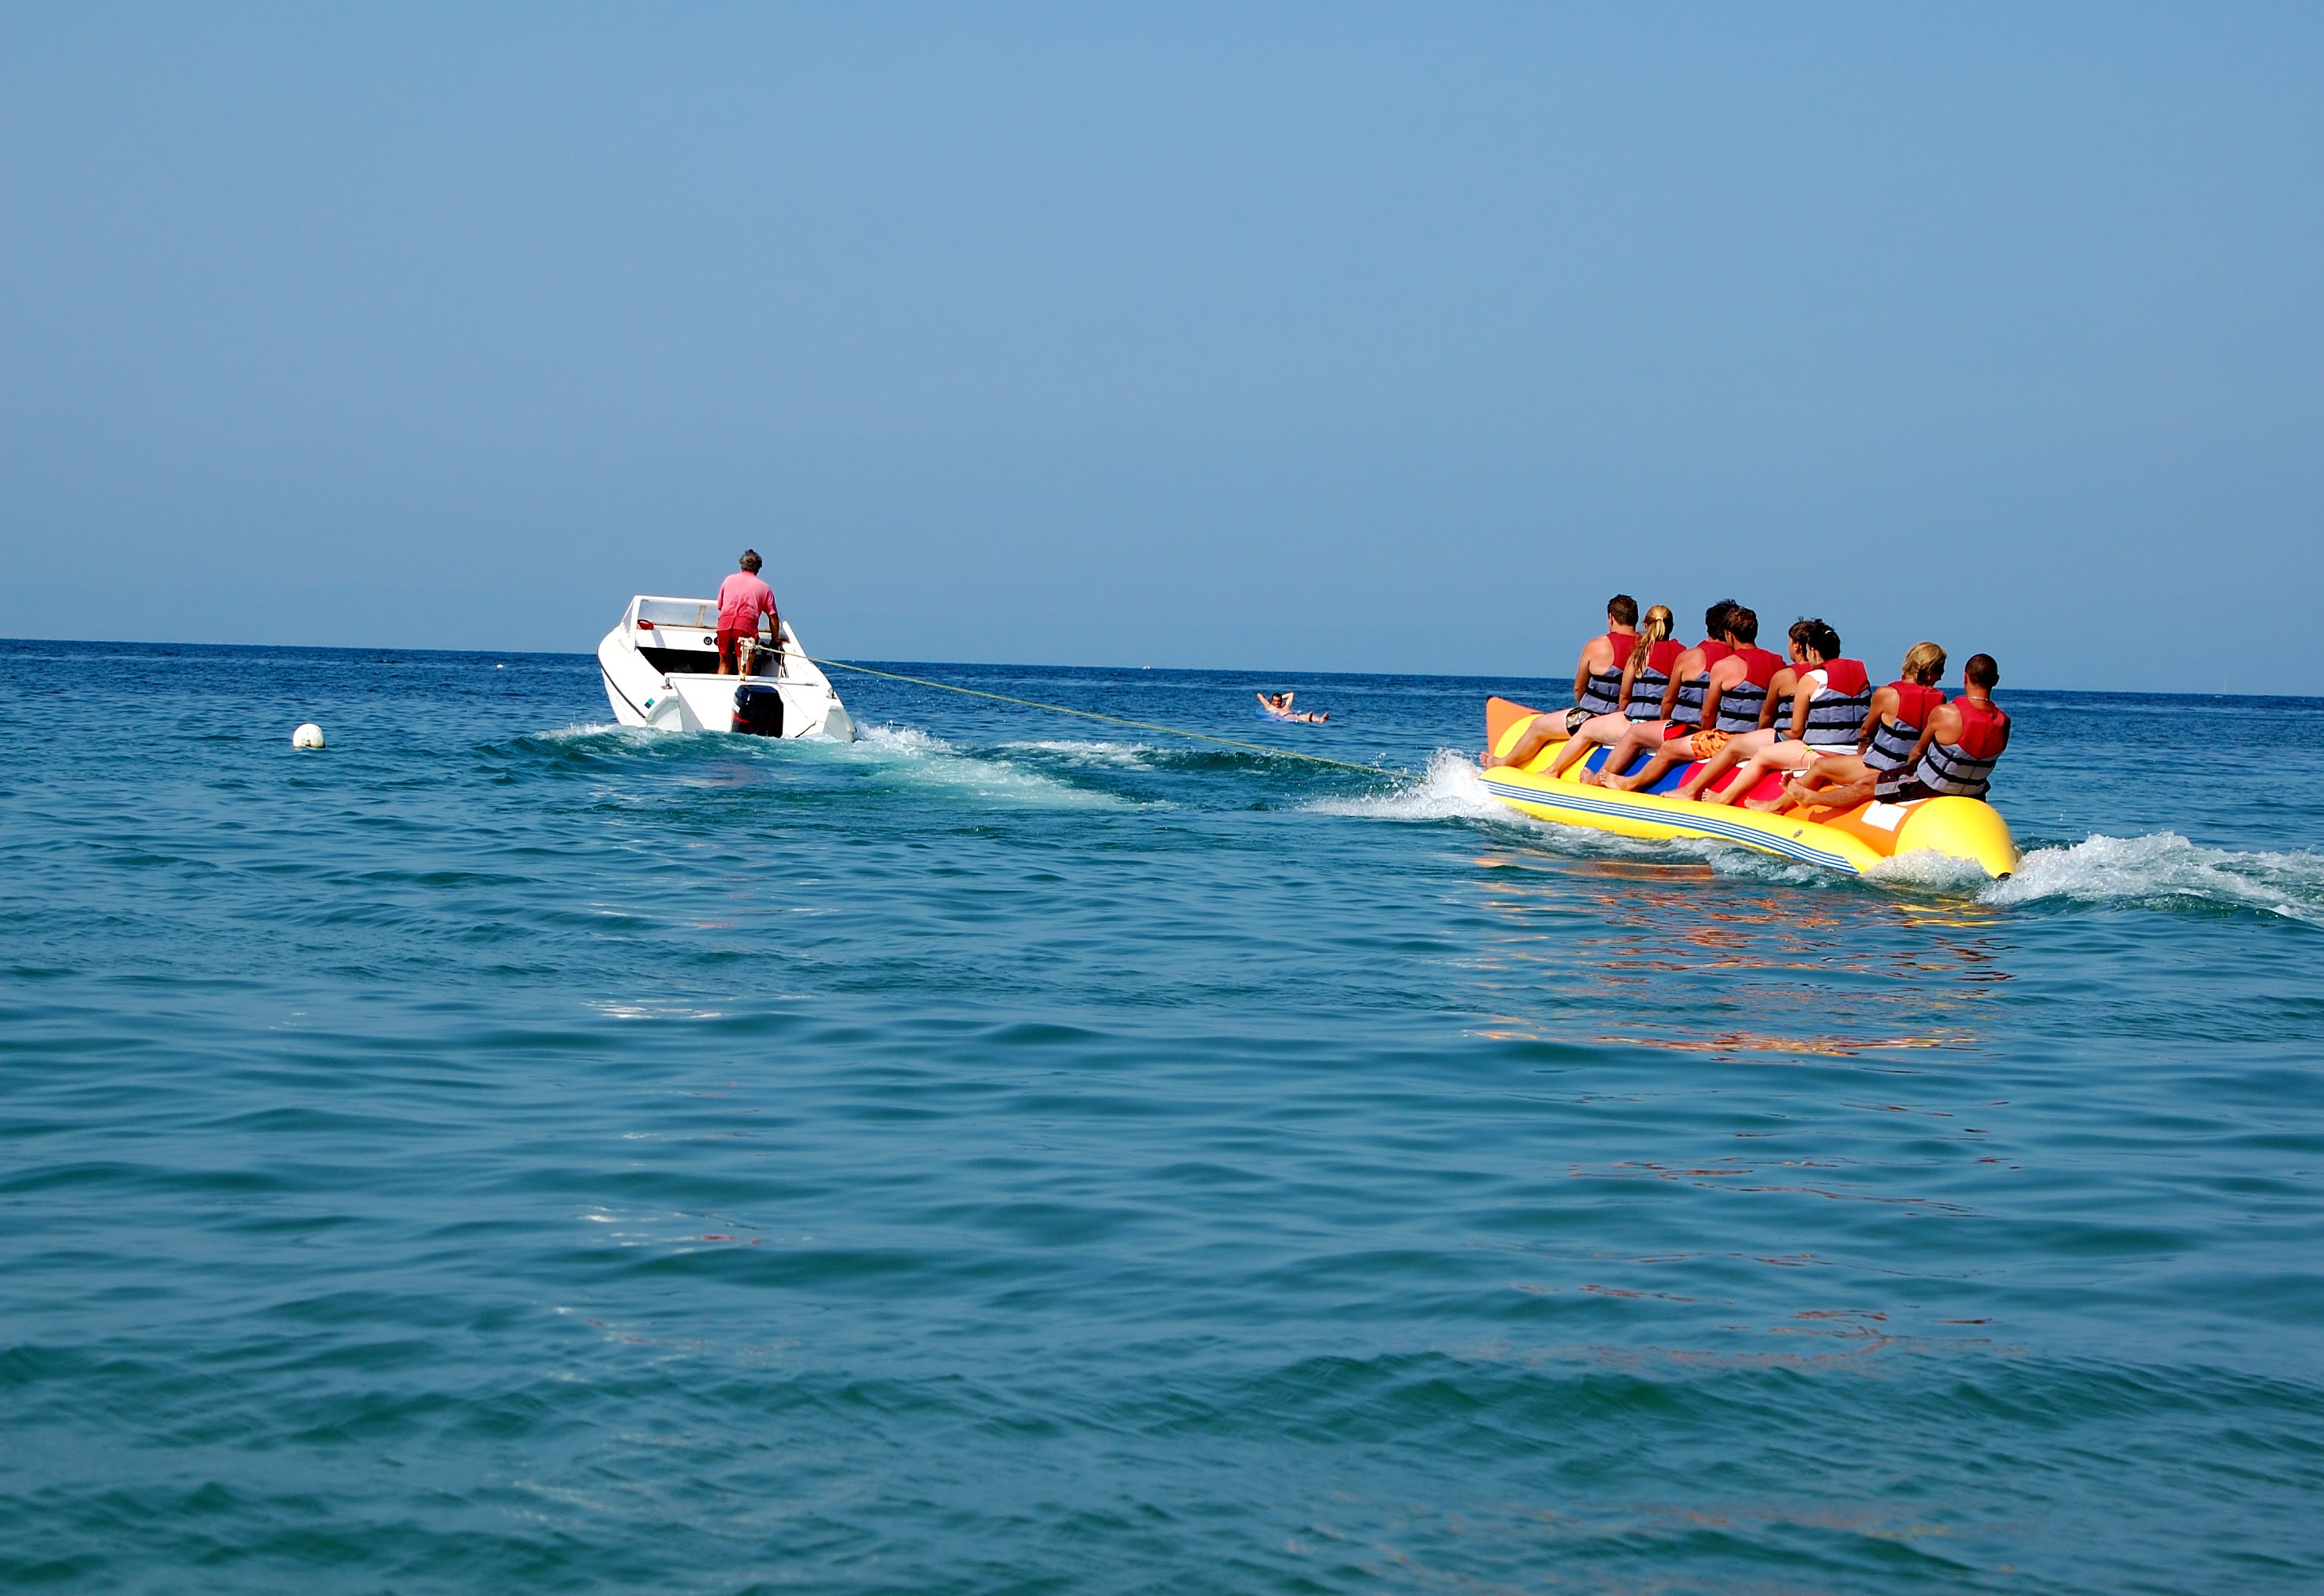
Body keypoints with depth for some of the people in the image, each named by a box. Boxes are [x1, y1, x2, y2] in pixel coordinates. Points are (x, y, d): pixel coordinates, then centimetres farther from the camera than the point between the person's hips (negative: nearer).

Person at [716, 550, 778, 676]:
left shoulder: (729, 580, 24)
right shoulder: (764, 587, 17)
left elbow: (719, 606, 29)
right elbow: (773, 616, 11)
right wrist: (776, 639, 21)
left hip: (724, 623, 3)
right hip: (747, 624, -3)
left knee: (724, 664, 17)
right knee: (744, 671, -2)